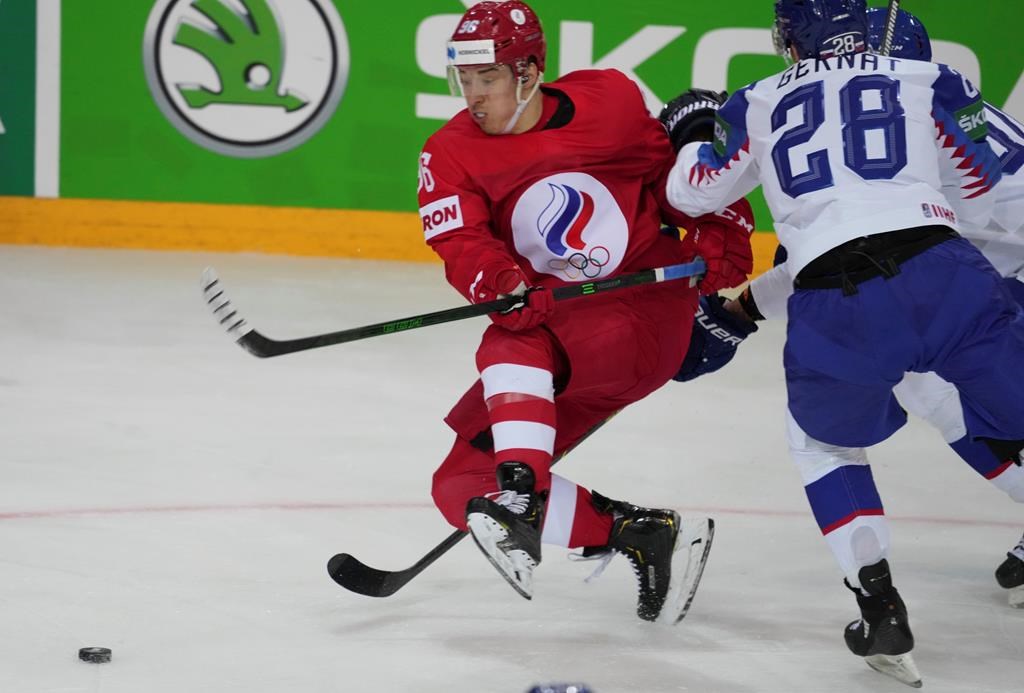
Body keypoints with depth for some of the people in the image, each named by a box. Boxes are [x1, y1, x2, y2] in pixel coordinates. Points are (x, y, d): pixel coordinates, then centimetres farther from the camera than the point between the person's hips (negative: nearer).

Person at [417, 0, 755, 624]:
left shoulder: (610, 102, -3)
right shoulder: (451, 154, 0)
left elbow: (681, 167, 8)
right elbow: (462, 244, -16)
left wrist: (721, 234, -8)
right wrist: (503, 287, -37)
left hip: (648, 305, -5)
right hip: (548, 316, 5)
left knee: (515, 349, -35)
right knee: (463, 485, -8)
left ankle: (522, 502, -48)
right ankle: (647, 537, -19)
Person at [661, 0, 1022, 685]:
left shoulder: (760, 105, 21)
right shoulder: (927, 81, 16)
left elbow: (689, 191, 30)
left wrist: (698, 130, 51)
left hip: (833, 307, 1)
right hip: (940, 271, -1)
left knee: (822, 442, 27)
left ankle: (879, 603, 13)